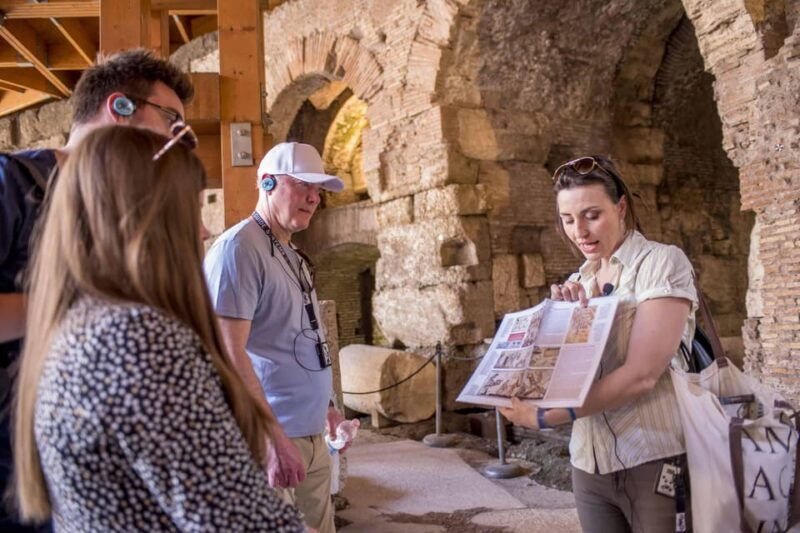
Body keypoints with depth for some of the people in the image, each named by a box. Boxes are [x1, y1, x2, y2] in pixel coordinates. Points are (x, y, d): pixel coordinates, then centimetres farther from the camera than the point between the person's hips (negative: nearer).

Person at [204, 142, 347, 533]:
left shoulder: (292, 255, 14)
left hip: (311, 435, 9)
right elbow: (230, 354, -21)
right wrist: (275, 438, -22)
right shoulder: (238, 249, -14)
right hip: (271, 437, -9)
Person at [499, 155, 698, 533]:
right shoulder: (579, 281, 10)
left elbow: (641, 374, -19)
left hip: (653, 459, -5)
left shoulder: (662, 262, -8)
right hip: (589, 462, 5)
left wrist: (545, 417, -20)